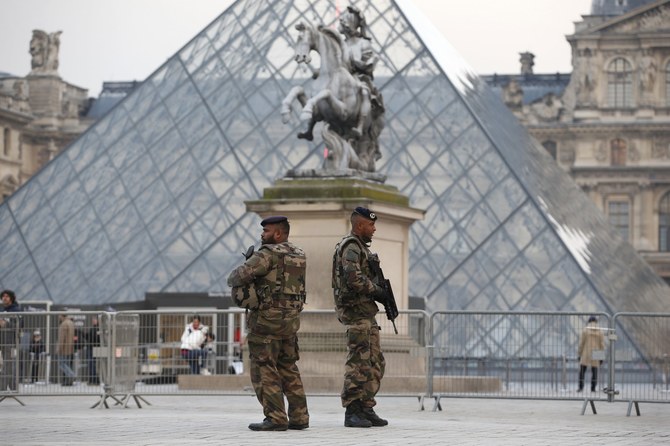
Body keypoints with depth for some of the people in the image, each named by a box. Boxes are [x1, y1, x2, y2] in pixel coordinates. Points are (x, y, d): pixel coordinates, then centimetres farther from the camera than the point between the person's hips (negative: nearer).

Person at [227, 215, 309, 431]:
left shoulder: (269, 254, -13)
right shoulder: (299, 255, 12)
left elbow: (241, 275, -21)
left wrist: (233, 280, 2)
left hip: (267, 319, -8)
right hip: (291, 320, 8)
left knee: (264, 371, -2)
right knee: (289, 369, 15)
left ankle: (275, 418, -6)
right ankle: (299, 417, 13)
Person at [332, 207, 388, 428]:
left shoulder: (361, 247, 20)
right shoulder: (350, 246, -12)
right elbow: (354, 278, -25)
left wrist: (380, 290, 6)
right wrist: (377, 290, -13)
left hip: (367, 312, 10)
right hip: (355, 310, -10)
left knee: (375, 363, 10)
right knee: (358, 362, -10)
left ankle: (366, 408, 13)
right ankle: (351, 412, -8)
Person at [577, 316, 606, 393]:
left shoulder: (585, 330, -4)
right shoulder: (600, 331, 1)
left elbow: (581, 343, -6)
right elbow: (602, 345, -1)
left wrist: (579, 354, 0)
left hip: (585, 354, -2)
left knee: (582, 371, 3)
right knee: (594, 371, 6)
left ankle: (581, 387, -7)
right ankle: (593, 388, 3)